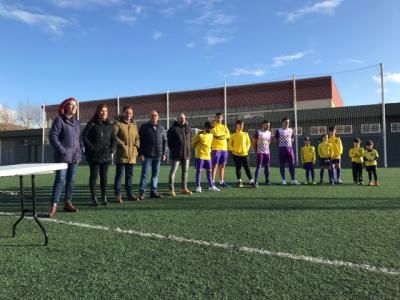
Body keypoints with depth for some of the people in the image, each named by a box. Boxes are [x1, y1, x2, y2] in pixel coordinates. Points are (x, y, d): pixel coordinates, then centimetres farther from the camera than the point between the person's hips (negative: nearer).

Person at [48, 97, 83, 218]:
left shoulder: (76, 122, 16)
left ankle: (68, 203, 18)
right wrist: (62, 150, -16)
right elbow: (52, 136, -10)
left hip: (75, 156, 7)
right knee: (60, 179, -12)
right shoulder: (59, 120, -4)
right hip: (63, 156, -6)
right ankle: (54, 205, -10)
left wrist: (80, 150, 7)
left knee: (71, 180, 9)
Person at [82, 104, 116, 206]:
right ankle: (94, 197, 8)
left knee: (104, 176, 7)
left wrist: (112, 149, -1)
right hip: (94, 155, -3)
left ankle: (104, 197, 13)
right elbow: (84, 136, -5)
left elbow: (114, 139, 13)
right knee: (94, 175, 2)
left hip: (106, 155, 3)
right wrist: (91, 147, -12)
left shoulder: (109, 125, 11)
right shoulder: (92, 123, 0)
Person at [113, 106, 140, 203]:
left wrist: (136, 146, 2)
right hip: (121, 154, -5)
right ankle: (117, 195, 4)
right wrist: (122, 144, -15)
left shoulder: (134, 124, 16)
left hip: (132, 155, 5)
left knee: (129, 175, 12)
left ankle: (129, 194, 21)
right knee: (119, 175, -2)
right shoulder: (118, 123, -2)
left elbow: (137, 137, 20)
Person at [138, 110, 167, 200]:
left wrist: (164, 153, 7)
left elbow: (164, 141, 14)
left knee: (155, 174, 8)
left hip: (158, 155, 4)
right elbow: (140, 141, -2)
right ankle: (142, 192, 4)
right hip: (147, 155, -4)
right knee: (144, 173, -2)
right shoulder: (144, 127, 1)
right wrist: (141, 153, -8)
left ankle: (153, 191, 16)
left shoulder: (161, 128, 12)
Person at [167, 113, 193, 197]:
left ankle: (184, 188, 22)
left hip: (186, 153, 5)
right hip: (176, 154, -5)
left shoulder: (188, 128, 10)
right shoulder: (173, 128, -5)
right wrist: (172, 149, 2)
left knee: (185, 171, 11)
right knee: (173, 171, -4)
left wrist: (189, 148, 12)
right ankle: (171, 190, 1)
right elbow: (169, 140, 0)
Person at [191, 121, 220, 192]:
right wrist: (197, 149, 5)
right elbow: (192, 142, -6)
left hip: (208, 156, 6)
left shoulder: (211, 135, 7)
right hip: (200, 155, -6)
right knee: (199, 171, -2)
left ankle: (211, 186, 19)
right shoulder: (200, 135, -14)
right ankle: (198, 187, 5)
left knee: (209, 171, 10)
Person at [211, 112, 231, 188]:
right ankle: (212, 182, -3)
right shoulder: (213, 126, 1)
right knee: (215, 165, -7)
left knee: (222, 165, 9)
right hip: (216, 148, -5)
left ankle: (222, 182, 16)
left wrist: (220, 135, -12)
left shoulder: (224, 127, 16)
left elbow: (228, 135, -1)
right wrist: (223, 134, -6)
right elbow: (216, 134, -18)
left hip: (224, 148, 6)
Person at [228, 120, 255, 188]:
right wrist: (234, 150, -8)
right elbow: (229, 144, 4)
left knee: (247, 168, -1)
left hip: (244, 154, 0)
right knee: (238, 168, 6)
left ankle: (251, 181, 4)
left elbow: (248, 143, 12)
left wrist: (247, 149, -1)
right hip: (236, 154, 0)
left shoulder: (245, 134, 6)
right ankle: (239, 181, 15)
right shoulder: (233, 135, 1)